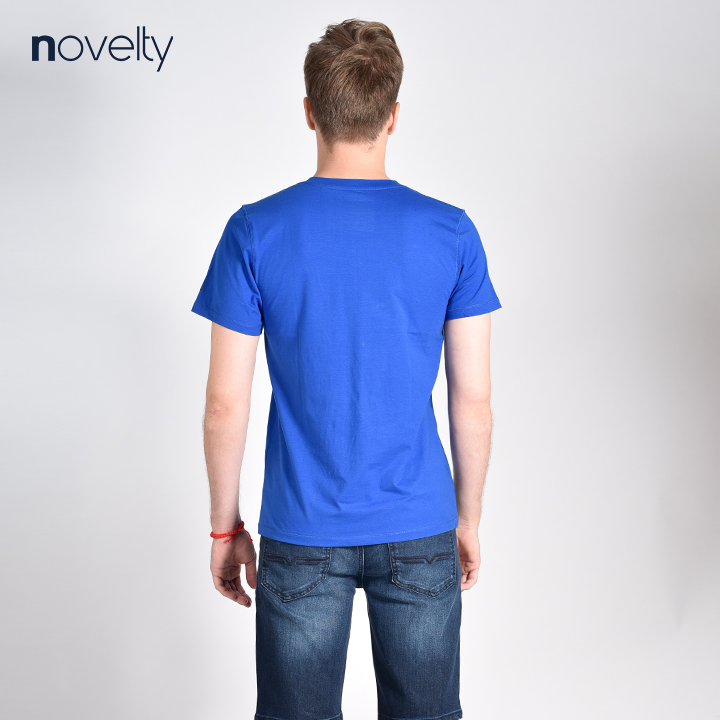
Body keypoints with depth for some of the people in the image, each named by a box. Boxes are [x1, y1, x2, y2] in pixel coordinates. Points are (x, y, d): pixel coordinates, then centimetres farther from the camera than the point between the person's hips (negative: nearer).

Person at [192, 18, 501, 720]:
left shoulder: (255, 233, -9)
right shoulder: (451, 233, -6)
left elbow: (225, 405, -7)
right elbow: (473, 401, -3)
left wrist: (225, 526, 6)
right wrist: (468, 519, 10)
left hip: (302, 537, -1)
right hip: (420, 532, 1)